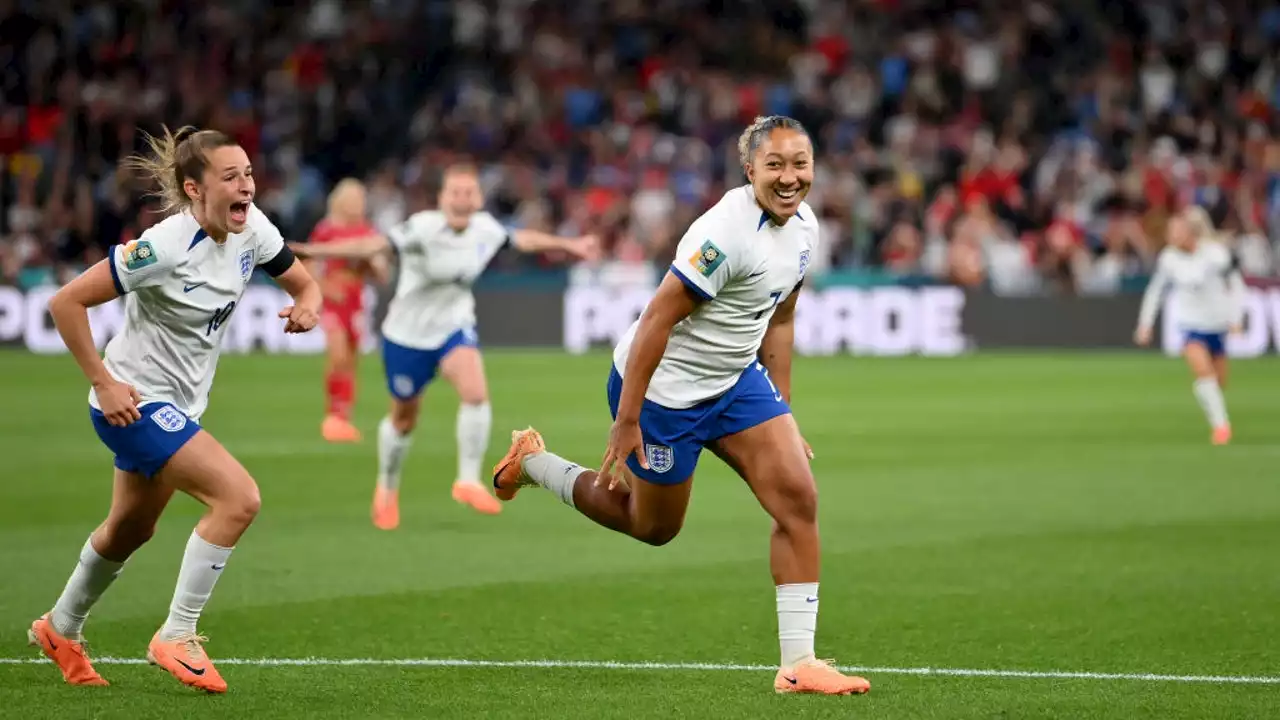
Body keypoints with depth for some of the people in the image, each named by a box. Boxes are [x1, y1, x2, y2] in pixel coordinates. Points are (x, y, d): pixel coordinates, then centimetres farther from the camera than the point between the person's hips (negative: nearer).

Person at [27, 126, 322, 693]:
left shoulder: (251, 230, -7)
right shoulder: (166, 247, -27)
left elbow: (302, 283, 8)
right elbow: (66, 303, -23)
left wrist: (307, 306, -16)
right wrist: (103, 382, -22)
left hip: (178, 405, 9)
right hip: (134, 402, -9)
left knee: (130, 530, 25)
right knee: (239, 497, -22)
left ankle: (60, 630, 49)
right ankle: (176, 638, -11)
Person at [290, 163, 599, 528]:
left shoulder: (485, 229, -9)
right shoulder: (423, 228, -27)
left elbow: (523, 238, 11)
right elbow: (375, 244, -39)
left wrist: (569, 244, 23)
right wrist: (314, 251, -52)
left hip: (454, 327, 3)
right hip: (408, 333, -3)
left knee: (476, 392, -24)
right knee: (403, 419, 12)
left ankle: (468, 481, -9)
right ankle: (387, 490, 39)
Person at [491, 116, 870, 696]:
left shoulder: (803, 227, -1)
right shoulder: (726, 232, -28)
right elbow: (656, 321, -25)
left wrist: (782, 415, 14)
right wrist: (626, 421, -24)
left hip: (735, 379, 7)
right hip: (663, 389, -7)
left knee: (798, 499, -9)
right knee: (653, 526, 13)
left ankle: (798, 663, -4)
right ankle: (531, 462, 36)